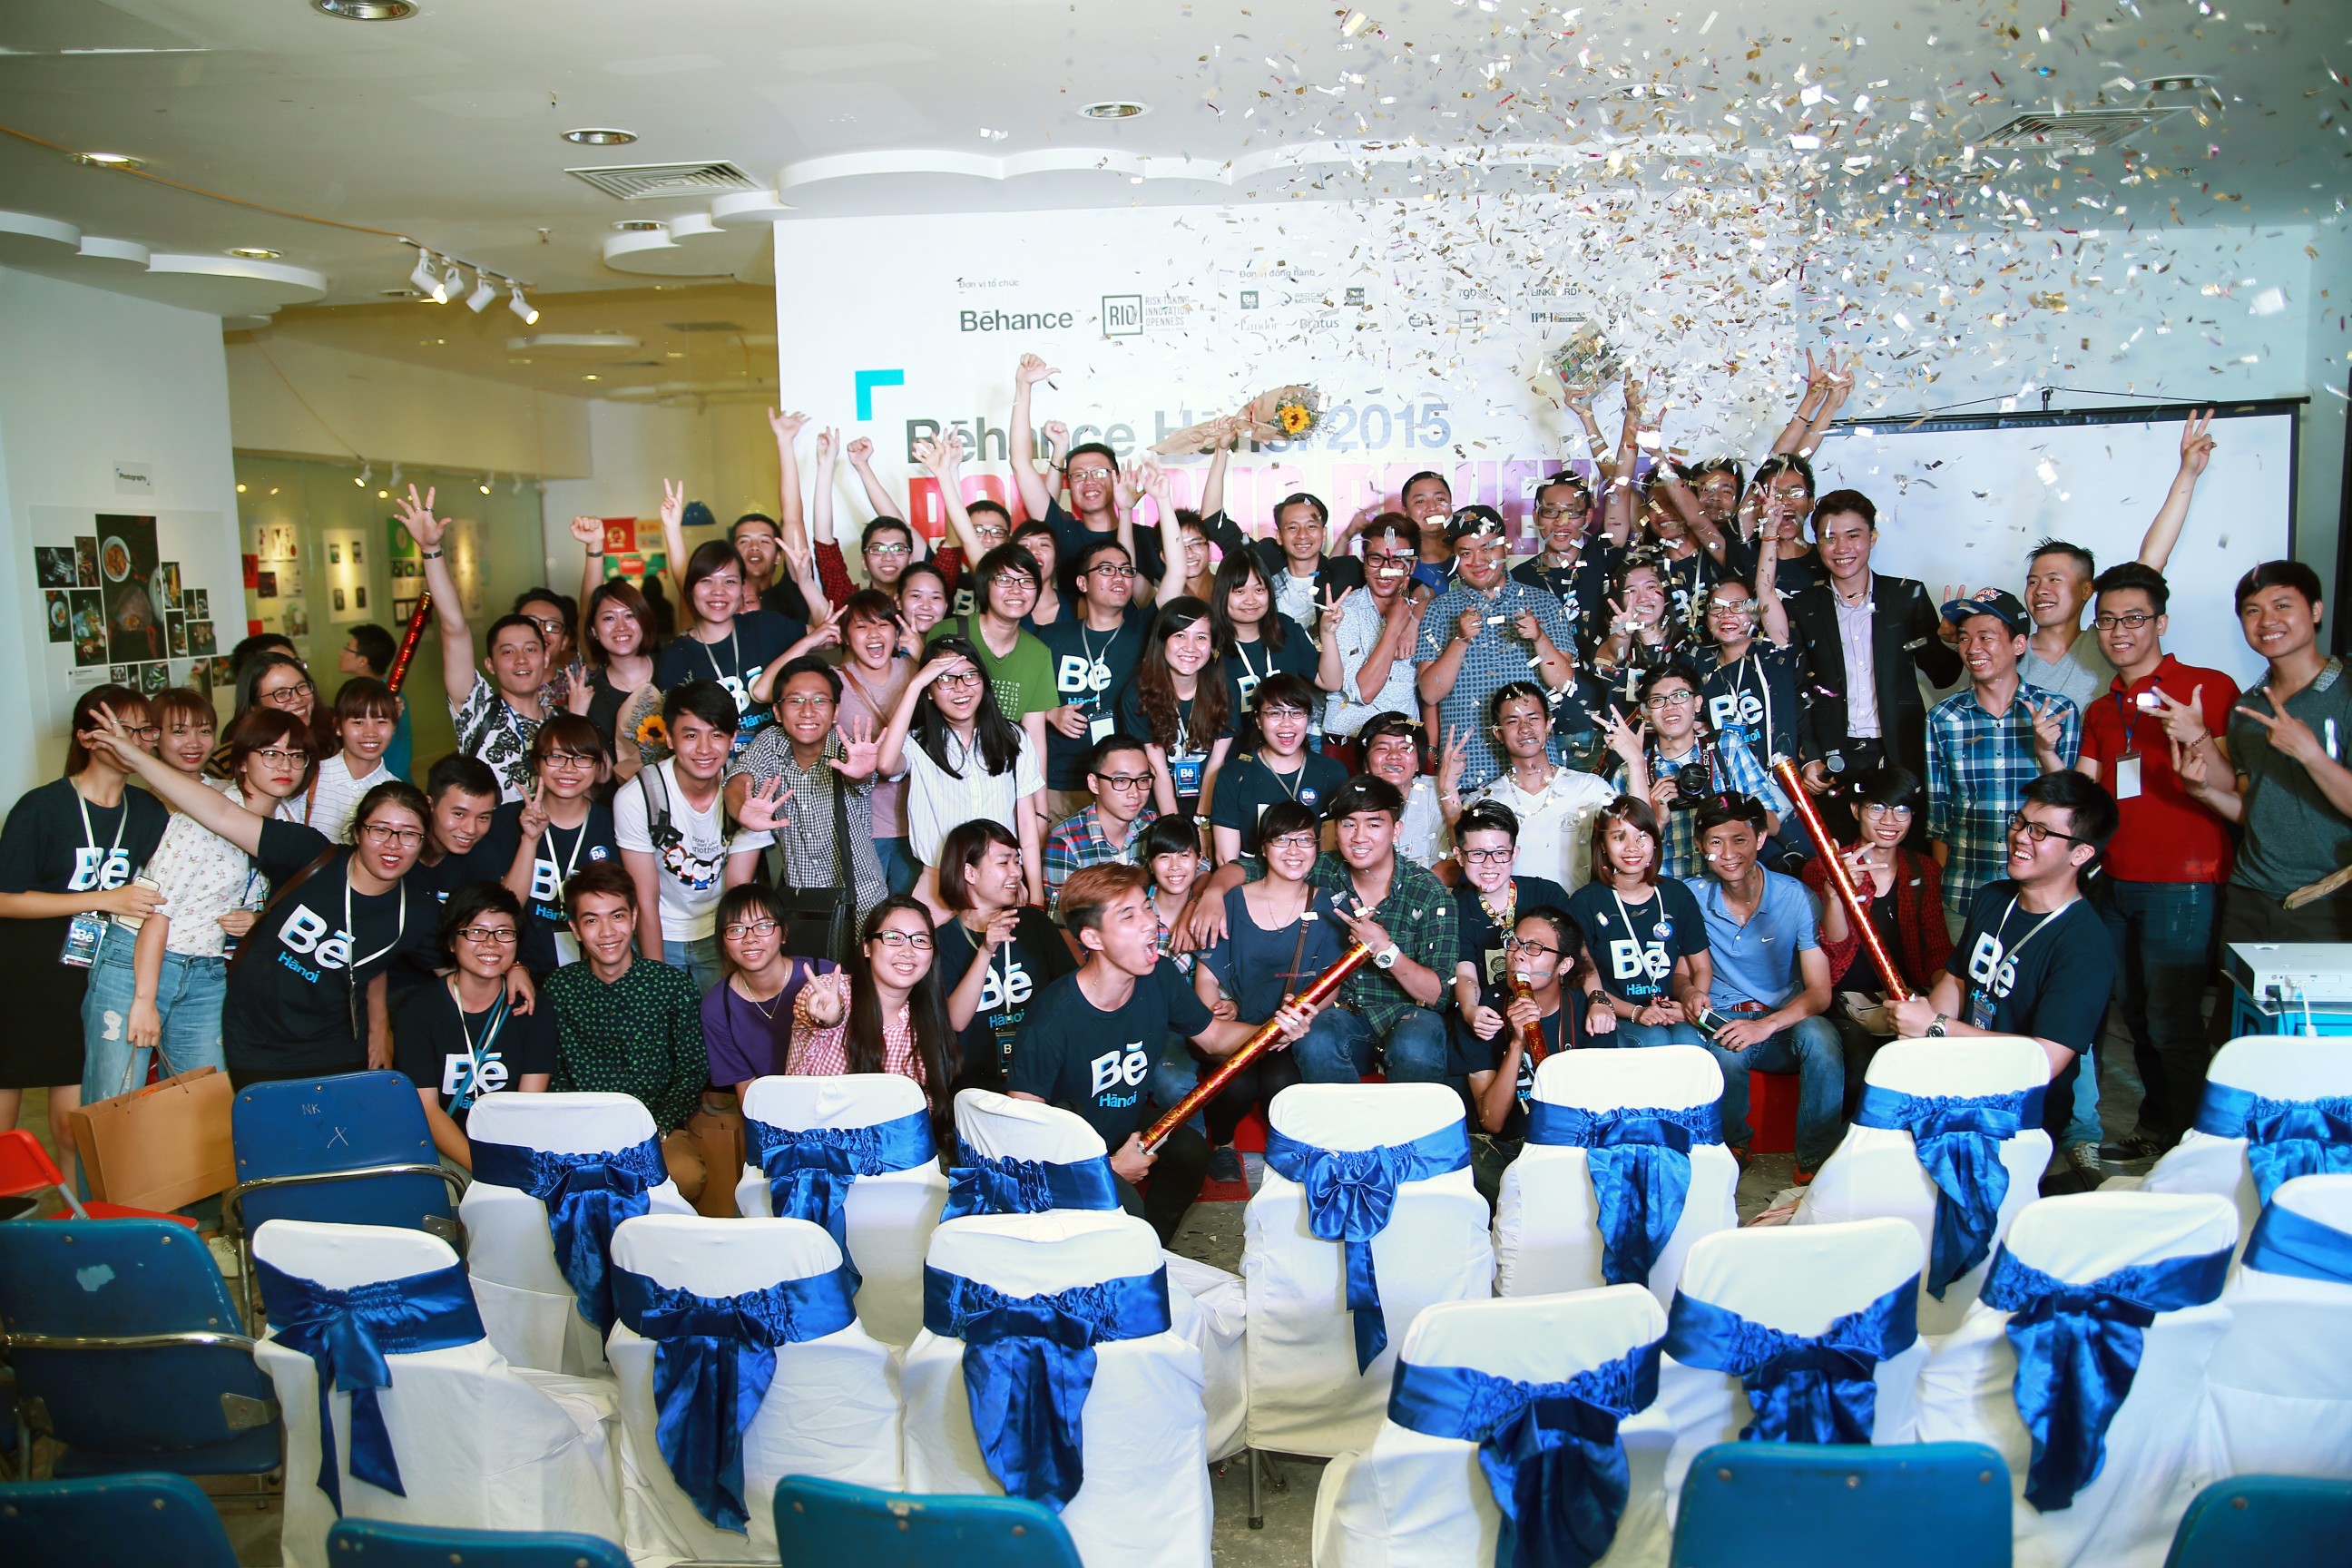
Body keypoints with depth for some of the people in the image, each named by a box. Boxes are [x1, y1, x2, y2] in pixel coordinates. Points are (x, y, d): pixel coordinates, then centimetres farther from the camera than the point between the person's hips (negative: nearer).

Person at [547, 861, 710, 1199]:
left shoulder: (675, 985, 2)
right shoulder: (557, 989, 5)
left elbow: (693, 1074, 3)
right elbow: (554, 1079, 7)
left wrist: (656, 1130, -13)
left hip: (660, 1125, 0)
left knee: (687, 1174, -32)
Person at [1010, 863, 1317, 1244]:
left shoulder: (1160, 979, -11)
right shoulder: (1052, 1019, -30)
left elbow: (1214, 1036, 5)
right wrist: (1108, 1167, -23)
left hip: (1130, 1125, 6)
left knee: (1191, 1149, -21)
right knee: (1123, 1206, -30)